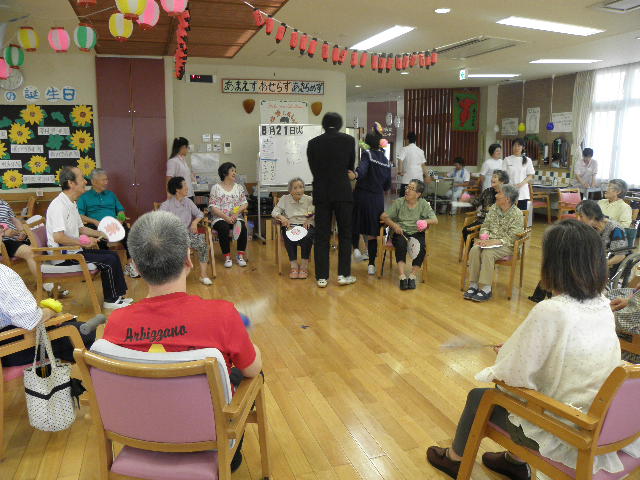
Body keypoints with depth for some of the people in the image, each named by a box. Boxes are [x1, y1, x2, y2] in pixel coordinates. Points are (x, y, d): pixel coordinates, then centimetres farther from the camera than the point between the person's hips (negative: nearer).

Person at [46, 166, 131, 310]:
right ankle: (110, 300, 1)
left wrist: (101, 234, 11)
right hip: (64, 256, -10)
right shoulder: (59, 205, -20)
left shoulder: (71, 204, 13)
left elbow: (80, 228, 23)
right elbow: (58, 237, -28)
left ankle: (117, 296, 10)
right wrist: (83, 242, -19)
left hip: (74, 250, 10)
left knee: (113, 255, 7)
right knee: (108, 261, -14)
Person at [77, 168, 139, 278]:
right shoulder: (85, 197, 17)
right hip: (96, 226, -2)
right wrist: (94, 221, -12)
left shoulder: (111, 194, 30)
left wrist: (120, 219, 1)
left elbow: (121, 210, 24)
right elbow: (79, 216, 4)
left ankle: (131, 263, -29)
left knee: (128, 233, -31)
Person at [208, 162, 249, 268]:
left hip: (236, 218, 2)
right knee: (224, 228, -34)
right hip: (220, 218, -2)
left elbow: (245, 204, 7)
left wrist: (237, 213, -13)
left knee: (242, 227, -29)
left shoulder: (239, 187, 14)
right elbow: (213, 207, -5)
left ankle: (240, 255, -18)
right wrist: (226, 217, -17)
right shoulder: (216, 188, 3)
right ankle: (227, 257, -22)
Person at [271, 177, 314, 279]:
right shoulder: (284, 199, 10)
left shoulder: (309, 199, 10)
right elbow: (274, 212, 2)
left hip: (306, 225, 0)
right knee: (289, 237, -35)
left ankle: (304, 265, -20)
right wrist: (281, 217, -20)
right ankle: (294, 265, -23)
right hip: (290, 225, 0)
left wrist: (310, 218, -24)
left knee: (307, 236, -35)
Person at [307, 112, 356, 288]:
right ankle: (343, 274, 10)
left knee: (321, 236, 5)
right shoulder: (348, 140, -1)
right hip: (343, 193, -1)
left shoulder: (313, 143, 2)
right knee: (345, 235, 9)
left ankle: (322, 277, 8)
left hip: (321, 194, 2)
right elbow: (351, 166, 10)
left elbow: (313, 169, 8)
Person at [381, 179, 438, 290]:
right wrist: (394, 225, -18)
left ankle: (412, 276, -24)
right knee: (401, 243, -34)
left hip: (417, 233, 1)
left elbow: (435, 220, -3)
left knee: (422, 247, -31)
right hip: (401, 232, 0)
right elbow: (383, 216, -1)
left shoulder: (423, 204, 5)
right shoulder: (398, 202, 4)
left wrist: (425, 221, -24)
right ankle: (402, 276, -36)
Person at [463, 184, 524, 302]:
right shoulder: (493, 208, 8)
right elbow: (485, 226, 13)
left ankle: (486, 289, -28)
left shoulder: (517, 214, -10)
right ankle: (473, 285, -22)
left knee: (487, 253, -33)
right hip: (489, 241, 5)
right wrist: (484, 237, -8)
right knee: (474, 250, -25)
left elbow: (512, 238, -15)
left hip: (506, 245, -5)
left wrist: (494, 241, -26)